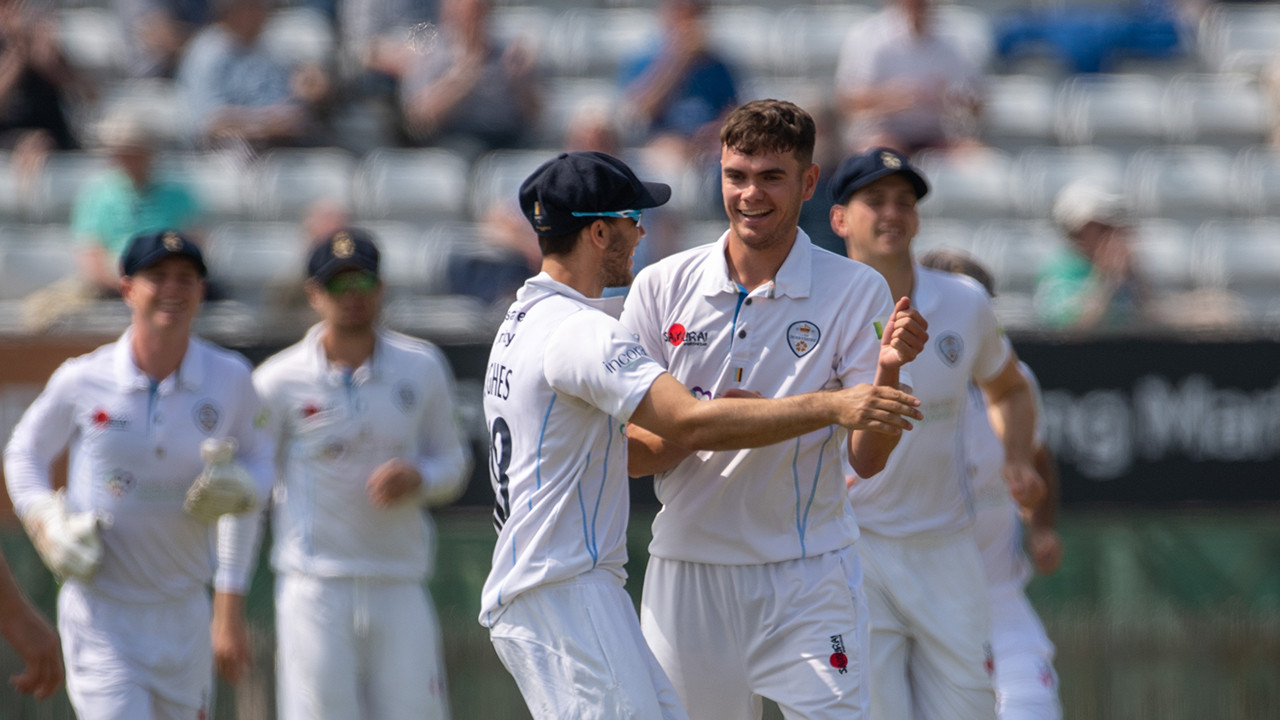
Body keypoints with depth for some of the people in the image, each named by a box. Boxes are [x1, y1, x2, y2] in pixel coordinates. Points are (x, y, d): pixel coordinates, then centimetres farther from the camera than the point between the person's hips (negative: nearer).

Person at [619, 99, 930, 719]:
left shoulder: (855, 291, -2)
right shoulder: (662, 288, 3)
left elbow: (867, 459, -6)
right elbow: (625, 453, 1)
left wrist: (887, 370, -24)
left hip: (808, 579, -2)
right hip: (687, 570, 2)